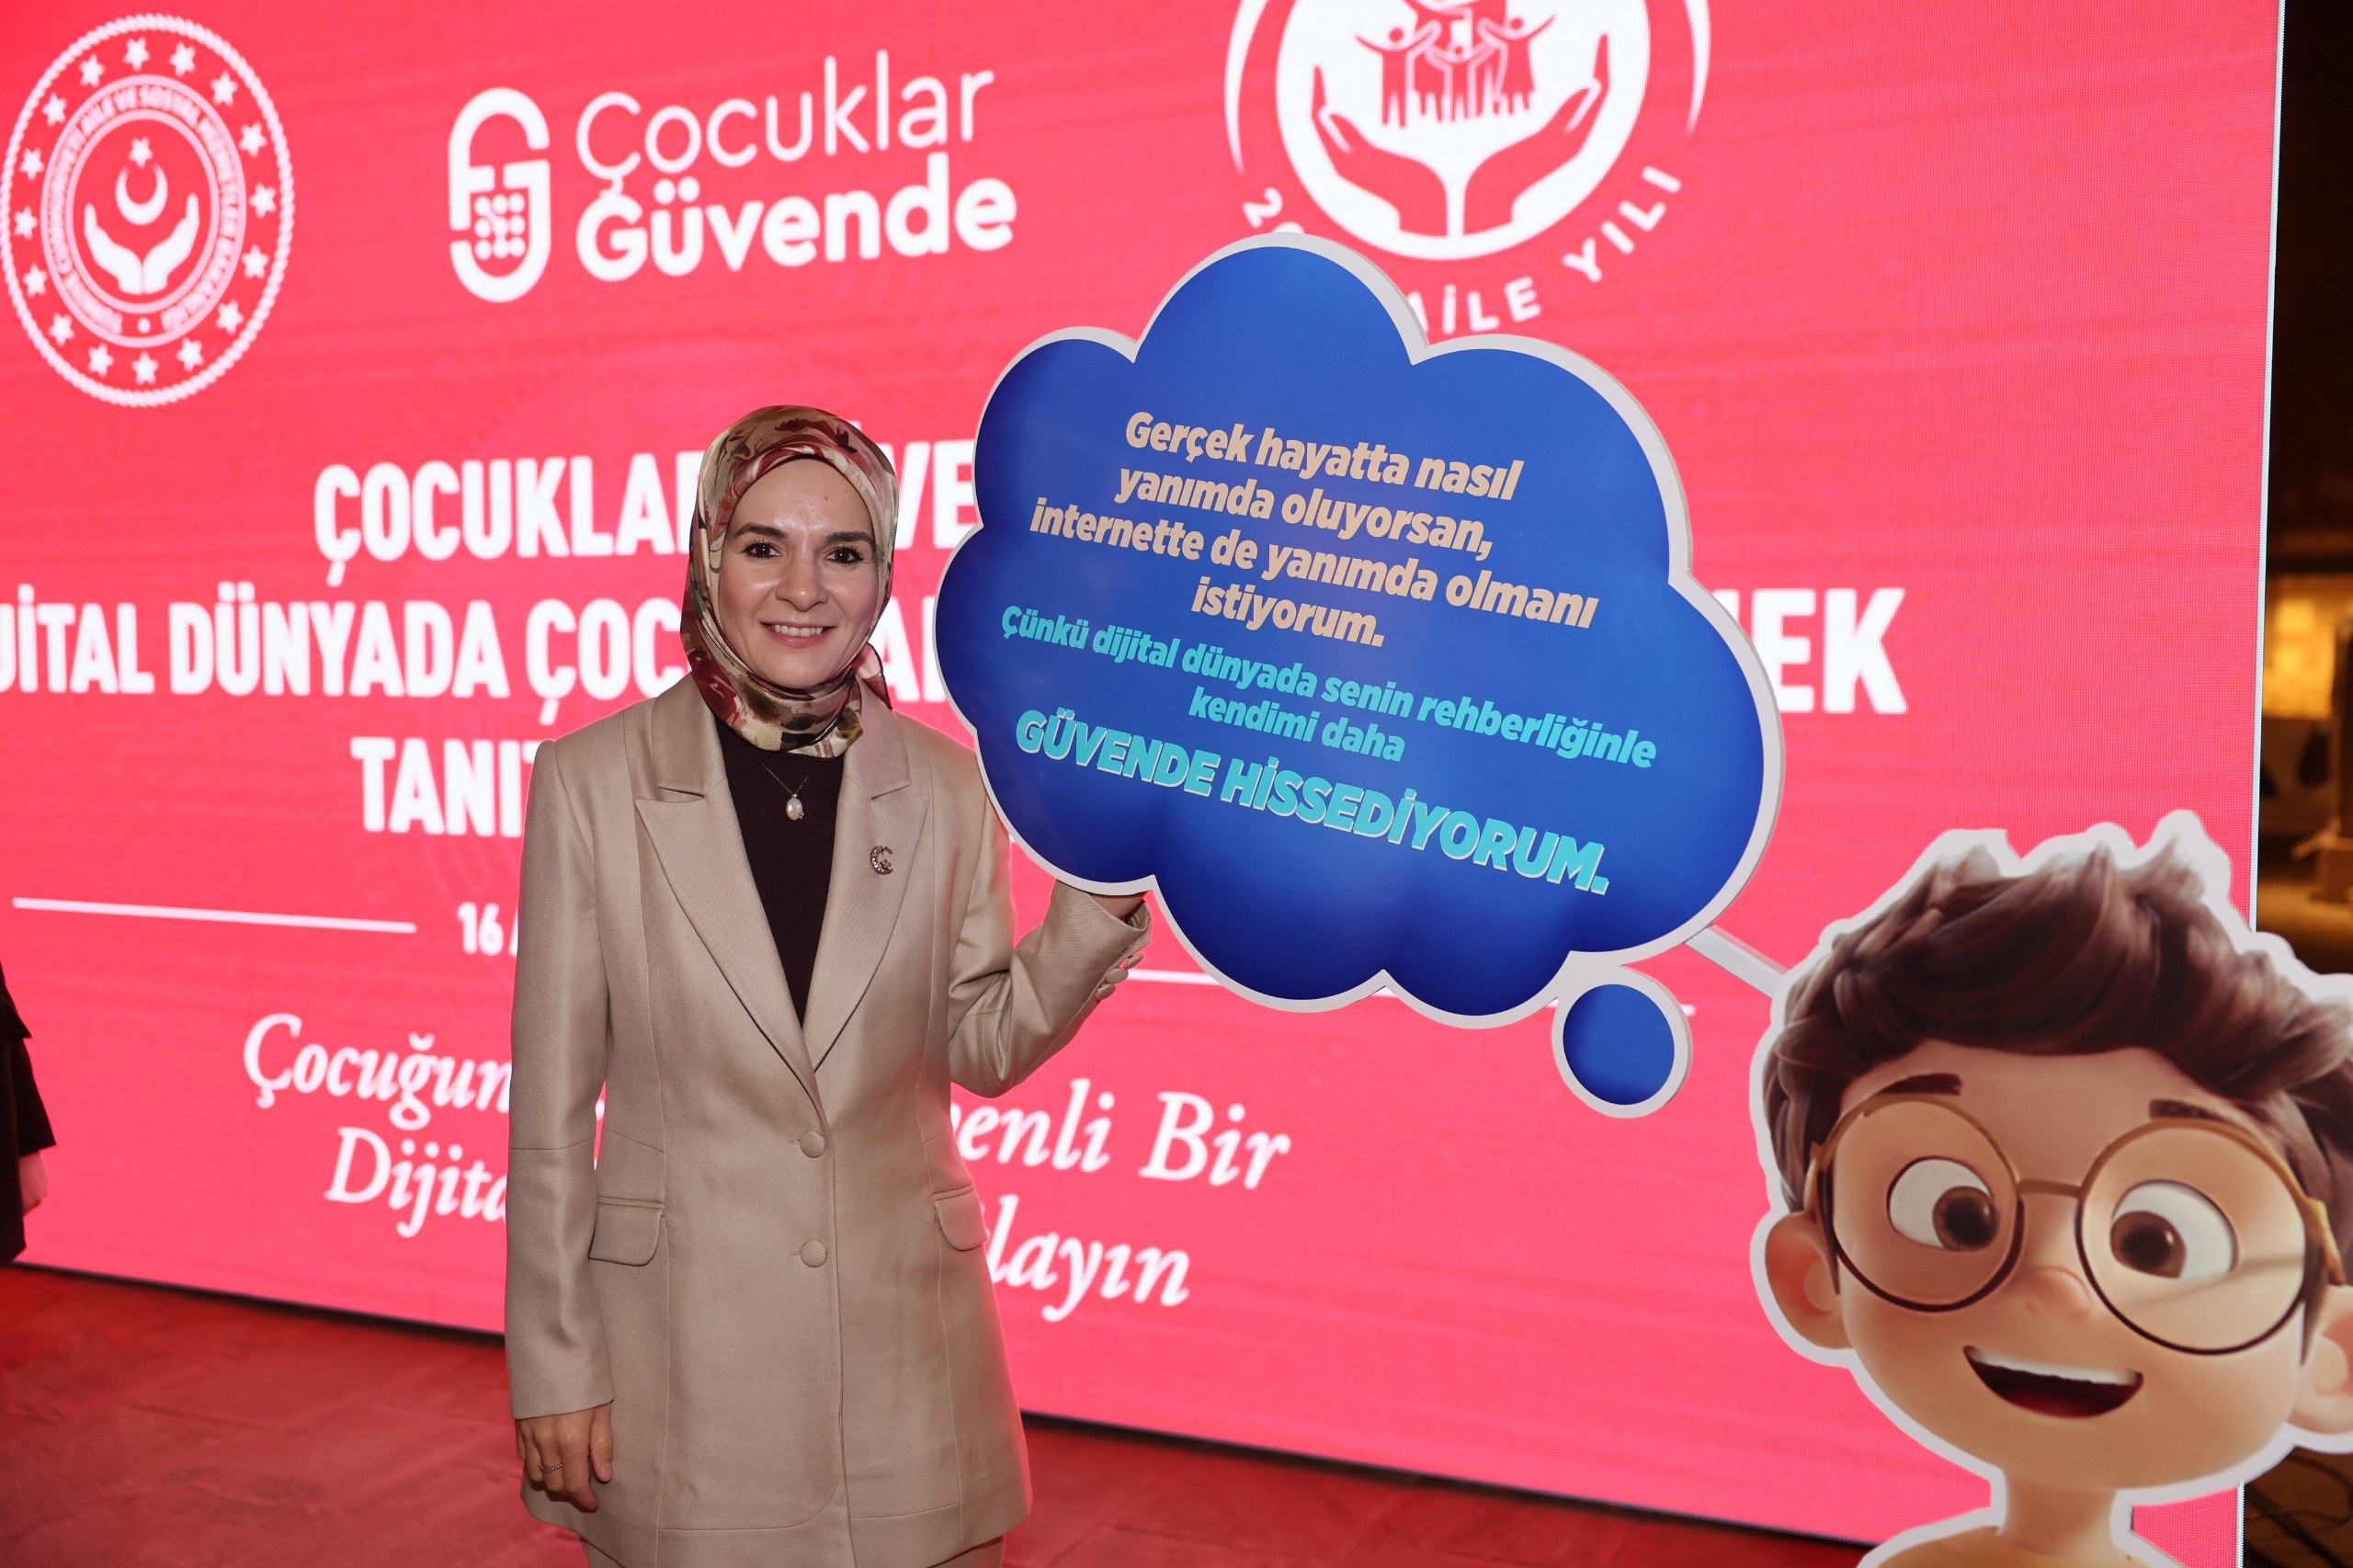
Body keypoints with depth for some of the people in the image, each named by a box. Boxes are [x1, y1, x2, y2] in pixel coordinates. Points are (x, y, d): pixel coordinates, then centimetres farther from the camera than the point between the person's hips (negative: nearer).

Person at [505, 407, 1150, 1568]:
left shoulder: (944, 788, 0)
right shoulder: (591, 782, -6)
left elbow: (983, 1046, 4)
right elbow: (551, 1105, -3)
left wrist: (1101, 901, -11)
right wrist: (553, 1370, -1)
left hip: (908, 1347, 2)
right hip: (681, 1356, -1)